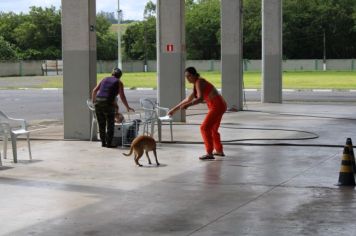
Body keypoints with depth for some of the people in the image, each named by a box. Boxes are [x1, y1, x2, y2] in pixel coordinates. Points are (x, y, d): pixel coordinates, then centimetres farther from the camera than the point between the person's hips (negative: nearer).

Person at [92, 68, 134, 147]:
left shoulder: (105, 79, 18)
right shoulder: (119, 83, 6)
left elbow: (94, 90, 14)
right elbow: (122, 96, -2)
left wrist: (93, 101, 23)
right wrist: (127, 107, 5)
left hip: (98, 102, 5)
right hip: (108, 103, -4)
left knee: (101, 124, 14)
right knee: (110, 125, 7)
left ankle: (103, 142, 17)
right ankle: (108, 143, 5)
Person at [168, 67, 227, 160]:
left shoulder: (199, 82, -13)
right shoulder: (197, 84, 17)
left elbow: (200, 98, -27)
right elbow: (188, 99, 23)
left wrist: (188, 105, -39)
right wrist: (174, 109, 23)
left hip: (217, 106, -10)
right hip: (219, 106, 10)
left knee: (204, 128, -14)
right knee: (213, 129, 24)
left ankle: (209, 154, -18)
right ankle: (219, 151, 37)